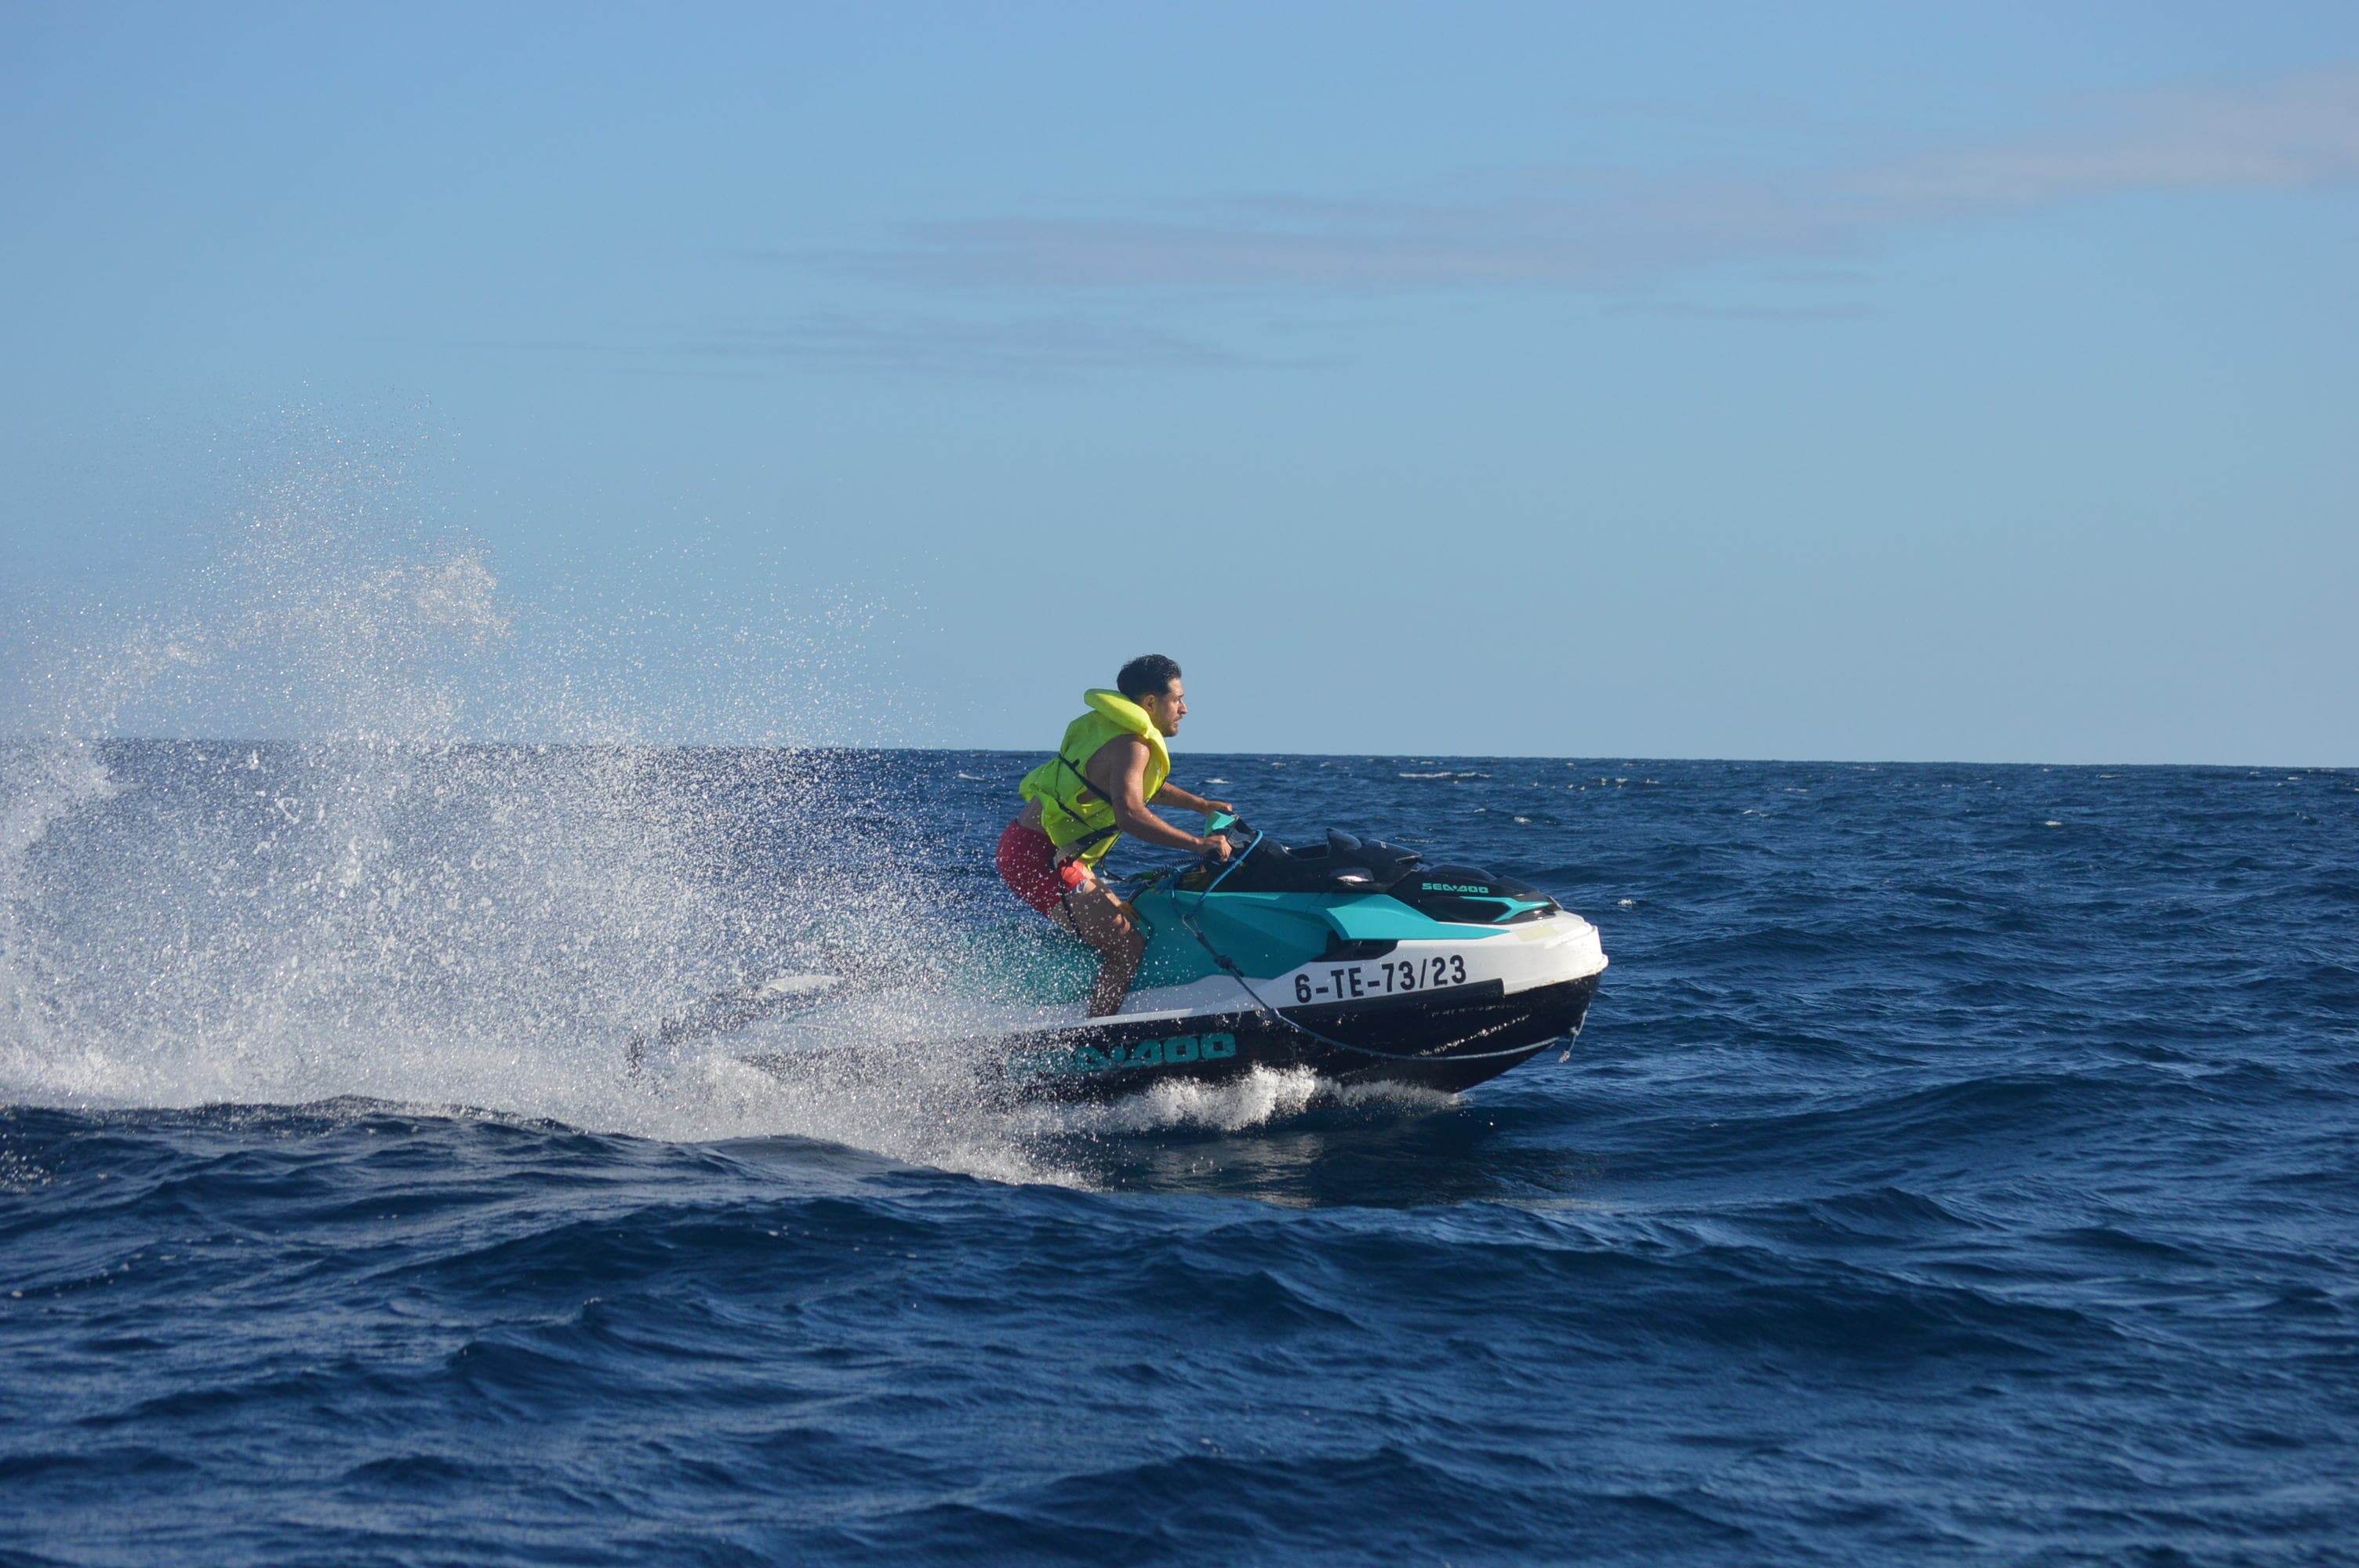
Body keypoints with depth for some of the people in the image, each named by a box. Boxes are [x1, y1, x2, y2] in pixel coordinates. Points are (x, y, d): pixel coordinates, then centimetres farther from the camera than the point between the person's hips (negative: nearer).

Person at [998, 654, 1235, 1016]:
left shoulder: (1110, 728, 14)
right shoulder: (1131, 746, -17)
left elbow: (1144, 785, 35)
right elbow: (1130, 815, -33)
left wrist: (1201, 804, 31)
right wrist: (1197, 843, -30)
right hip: (1039, 859, -11)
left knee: (1128, 924, 22)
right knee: (1129, 948, -12)